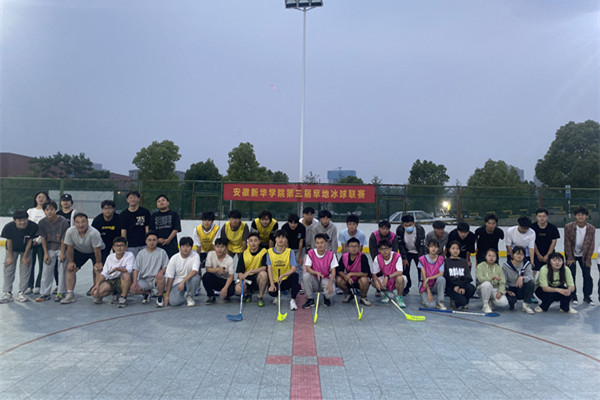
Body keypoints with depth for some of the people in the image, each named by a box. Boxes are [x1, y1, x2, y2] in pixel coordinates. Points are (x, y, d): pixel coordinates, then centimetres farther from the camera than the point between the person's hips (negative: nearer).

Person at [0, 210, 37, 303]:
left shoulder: (33, 226, -31)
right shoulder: (9, 227, -30)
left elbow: (29, 242, -17)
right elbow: (9, 241, -16)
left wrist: (25, 256, -10)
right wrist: (10, 257, -8)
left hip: (26, 250, 0)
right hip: (12, 249, 0)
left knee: (25, 270, -1)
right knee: (9, 270, 2)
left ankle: (21, 293, 7)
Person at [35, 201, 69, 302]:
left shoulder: (63, 222, -18)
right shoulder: (42, 222, -7)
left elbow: (63, 239, -13)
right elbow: (43, 238, -1)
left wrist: (62, 253, -11)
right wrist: (46, 253, -2)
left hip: (62, 248, -3)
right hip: (50, 249, 3)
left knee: (62, 270, -1)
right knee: (47, 271, 4)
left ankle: (61, 293, 10)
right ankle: (45, 294, 14)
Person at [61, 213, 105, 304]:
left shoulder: (94, 233, -36)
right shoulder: (70, 231, -24)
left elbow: (97, 249, -26)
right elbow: (70, 247, -10)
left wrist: (98, 263, -18)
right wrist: (71, 261, -5)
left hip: (95, 251, -4)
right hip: (79, 251, 4)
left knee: (98, 270, -19)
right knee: (70, 269, -5)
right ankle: (70, 294, 2)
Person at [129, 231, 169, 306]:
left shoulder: (162, 252, 2)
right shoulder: (141, 253, 7)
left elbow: (166, 266, -1)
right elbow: (136, 269, 4)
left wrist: (161, 271, -24)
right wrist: (135, 281, -10)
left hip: (155, 279, -2)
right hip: (143, 280, 2)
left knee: (161, 277, -37)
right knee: (132, 290, -24)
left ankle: (160, 297, -11)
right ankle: (147, 293, 11)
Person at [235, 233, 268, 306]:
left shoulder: (263, 252, -8)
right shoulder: (244, 254, 0)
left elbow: (264, 267, -21)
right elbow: (240, 271, -1)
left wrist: (249, 271, -28)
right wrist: (241, 279, -23)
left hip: (258, 278, -2)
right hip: (246, 278, 2)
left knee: (263, 274, -35)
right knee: (238, 289, -28)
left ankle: (260, 297, -13)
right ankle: (248, 293, 13)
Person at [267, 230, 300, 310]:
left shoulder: (290, 252, -5)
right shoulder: (270, 252, -2)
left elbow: (294, 269, -14)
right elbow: (269, 269, -7)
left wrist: (283, 275, -33)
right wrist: (272, 284, -20)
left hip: (287, 280, 0)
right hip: (275, 281, 0)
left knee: (295, 275, -33)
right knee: (271, 292, -31)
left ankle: (293, 300, -16)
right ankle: (276, 296, 11)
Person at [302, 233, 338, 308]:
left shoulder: (331, 254, -9)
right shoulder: (311, 253, -8)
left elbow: (333, 271, -10)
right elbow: (307, 268, -14)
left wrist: (330, 284, -26)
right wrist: (316, 273, -35)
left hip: (326, 279, -1)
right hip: (314, 280, 1)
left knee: (331, 292, -32)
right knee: (306, 276, -31)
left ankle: (326, 297, 11)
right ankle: (310, 299, -11)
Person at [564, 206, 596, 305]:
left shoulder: (591, 229, -12)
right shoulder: (568, 227, -18)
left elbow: (591, 244, -5)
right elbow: (567, 243, -12)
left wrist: (588, 259, -5)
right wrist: (570, 258, -10)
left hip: (584, 255, 2)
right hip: (571, 254, -1)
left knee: (587, 275, 0)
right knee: (572, 275, -1)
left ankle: (587, 297, 13)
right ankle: (573, 296, 11)